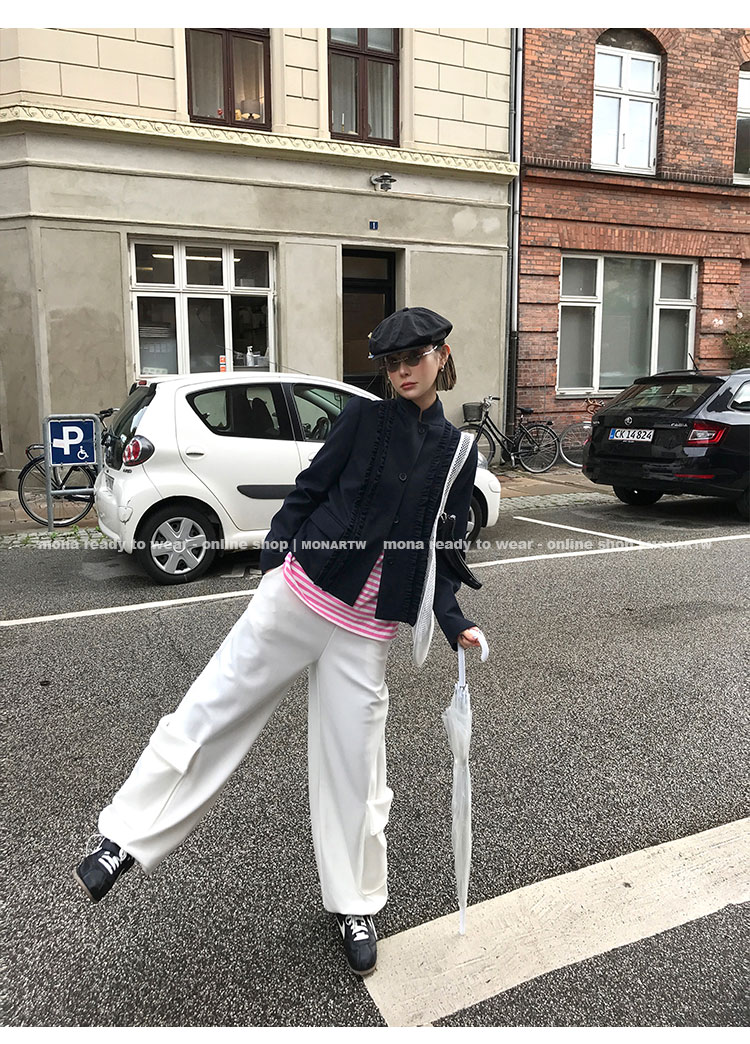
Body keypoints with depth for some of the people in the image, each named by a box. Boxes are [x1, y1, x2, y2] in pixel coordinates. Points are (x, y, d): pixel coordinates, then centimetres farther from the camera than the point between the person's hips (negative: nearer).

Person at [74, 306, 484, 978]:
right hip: (298, 594, -1)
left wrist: (454, 625, -1)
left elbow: (445, 549, 9)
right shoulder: (365, 418, 0)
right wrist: (274, 559, -4)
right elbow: (310, 489, 2)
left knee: (353, 764, 8)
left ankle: (355, 907, 28)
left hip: (366, 630, 1)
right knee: (214, 710, 2)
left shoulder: (459, 453, 6)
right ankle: (127, 840, 21)